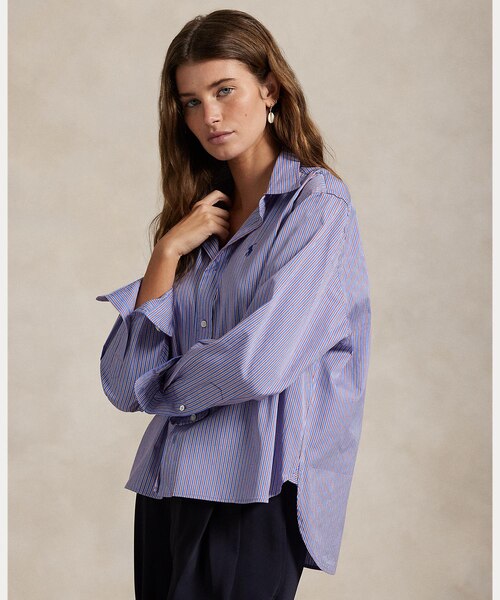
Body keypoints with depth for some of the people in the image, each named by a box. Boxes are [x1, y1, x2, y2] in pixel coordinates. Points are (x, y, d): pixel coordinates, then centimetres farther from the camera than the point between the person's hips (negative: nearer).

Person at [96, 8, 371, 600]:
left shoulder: (317, 206, -6)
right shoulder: (200, 217, 13)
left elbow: (258, 364, -18)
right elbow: (124, 383, 4)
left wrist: (167, 384, 1)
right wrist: (168, 251, -4)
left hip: (255, 490, -6)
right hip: (170, 483, 6)